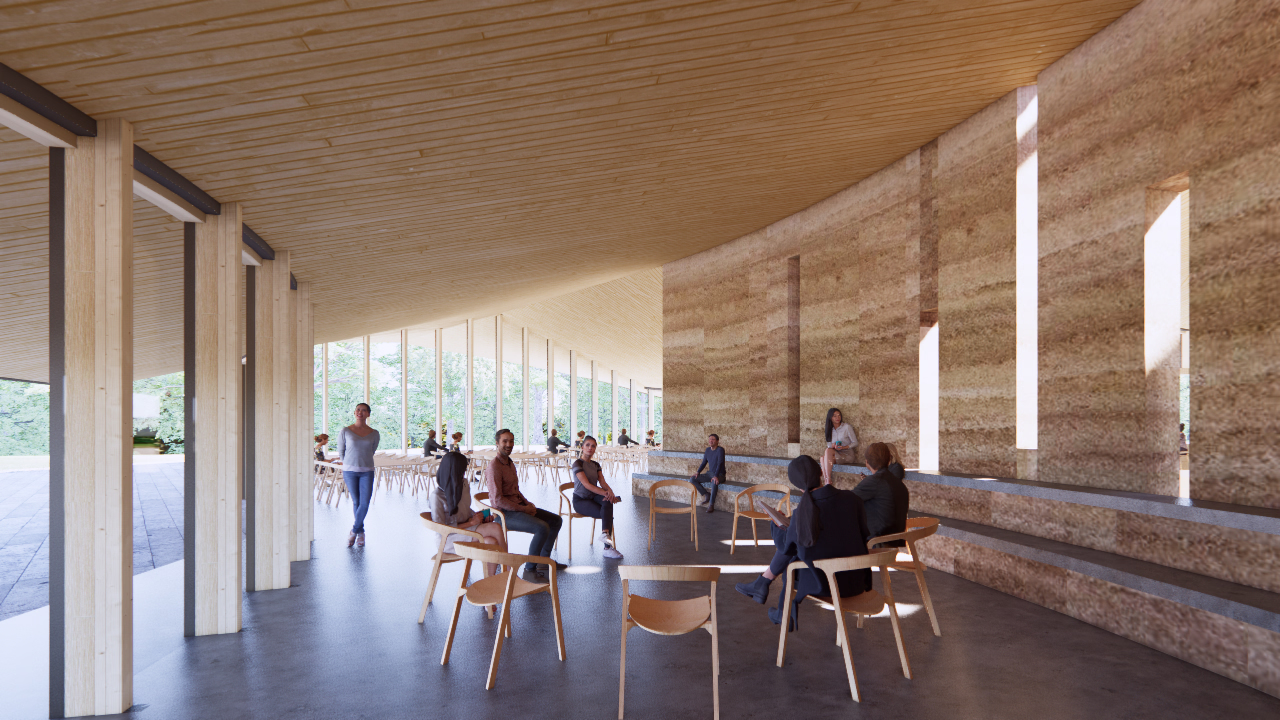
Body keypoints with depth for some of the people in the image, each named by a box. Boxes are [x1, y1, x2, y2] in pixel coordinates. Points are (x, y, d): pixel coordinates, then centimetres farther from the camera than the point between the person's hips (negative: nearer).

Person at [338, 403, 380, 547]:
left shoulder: (374, 434, 3)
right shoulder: (345, 431, -2)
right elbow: (341, 451, 8)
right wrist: (348, 464, 12)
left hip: (367, 471, 1)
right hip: (349, 471, -1)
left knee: (365, 503, -7)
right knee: (356, 502, 7)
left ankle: (354, 531, 10)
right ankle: (361, 532, 20)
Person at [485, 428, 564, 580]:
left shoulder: (510, 463, 14)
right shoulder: (494, 466, -17)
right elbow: (497, 500, -22)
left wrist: (528, 504, 3)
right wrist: (523, 509, -16)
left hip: (519, 507, 10)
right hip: (505, 513, -10)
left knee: (556, 520, 11)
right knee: (542, 528, -29)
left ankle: (544, 559, 24)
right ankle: (529, 570, -19)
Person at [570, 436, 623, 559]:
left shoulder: (596, 465, 13)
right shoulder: (578, 463, -10)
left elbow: (602, 482, 0)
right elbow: (586, 484, -21)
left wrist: (610, 492, -24)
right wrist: (605, 493, -31)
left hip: (593, 497, 6)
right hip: (580, 500, -6)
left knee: (607, 503, -31)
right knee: (608, 514, -28)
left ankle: (605, 533, -40)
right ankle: (608, 548, -28)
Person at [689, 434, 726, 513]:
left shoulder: (720, 450, -13)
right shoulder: (708, 450, 9)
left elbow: (720, 464, -22)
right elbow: (704, 463, 15)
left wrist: (716, 476, -33)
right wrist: (698, 472, 0)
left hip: (719, 474, -7)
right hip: (709, 473, 7)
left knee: (714, 482, -41)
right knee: (692, 479, -11)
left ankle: (711, 504, -27)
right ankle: (706, 495, -3)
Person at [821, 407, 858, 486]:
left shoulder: (847, 427, -3)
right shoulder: (830, 429, 12)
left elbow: (855, 443, -2)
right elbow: (828, 444, 16)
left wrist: (844, 447, -19)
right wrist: (832, 445, -9)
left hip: (847, 455, -4)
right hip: (835, 454, 4)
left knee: (828, 451, -31)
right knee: (823, 457, -29)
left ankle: (827, 481, -33)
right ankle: (826, 482, -36)